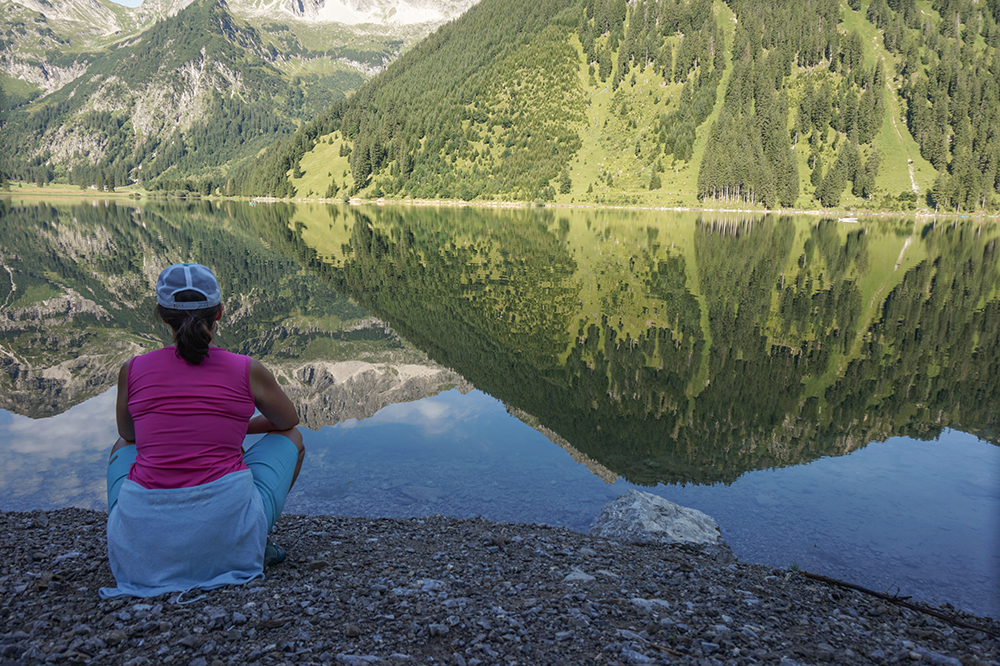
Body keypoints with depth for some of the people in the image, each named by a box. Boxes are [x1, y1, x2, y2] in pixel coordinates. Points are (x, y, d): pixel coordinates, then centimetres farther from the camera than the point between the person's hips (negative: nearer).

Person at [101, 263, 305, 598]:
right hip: (227, 536, -2)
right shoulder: (248, 370, -3)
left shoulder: (132, 370, 2)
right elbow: (288, 421, 17)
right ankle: (254, 544, 16)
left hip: (142, 547, 3)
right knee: (290, 437, 23)